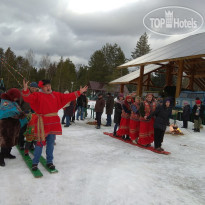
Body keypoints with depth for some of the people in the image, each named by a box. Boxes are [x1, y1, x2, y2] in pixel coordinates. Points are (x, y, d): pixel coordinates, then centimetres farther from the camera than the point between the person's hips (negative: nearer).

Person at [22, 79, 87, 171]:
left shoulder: (56, 95, 12)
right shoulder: (37, 95, -2)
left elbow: (67, 97, 13)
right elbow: (29, 98, -17)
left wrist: (79, 92, 12)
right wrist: (25, 90, -36)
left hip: (54, 122, 5)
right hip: (43, 122, -4)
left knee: (51, 143, 12)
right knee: (40, 142, -1)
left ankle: (49, 162, 26)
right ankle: (35, 163, 16)